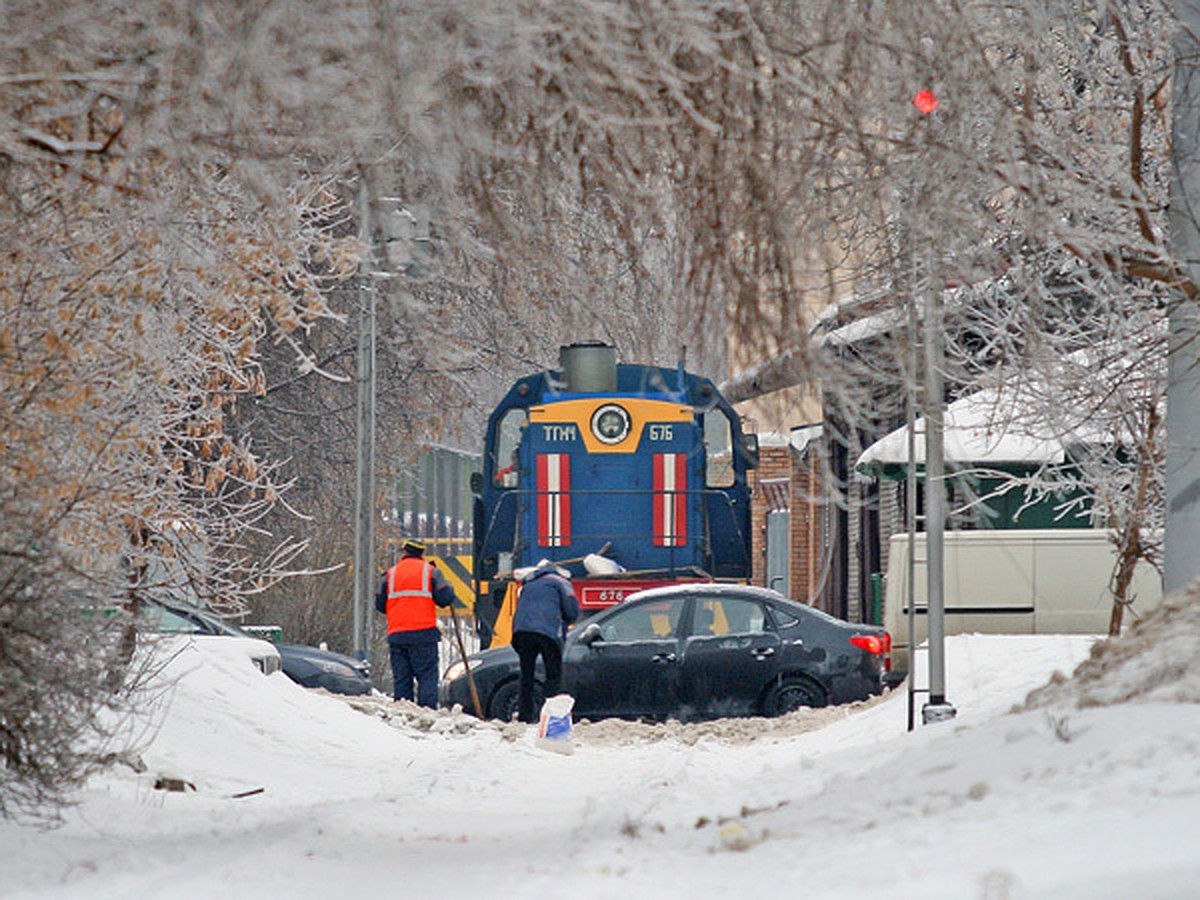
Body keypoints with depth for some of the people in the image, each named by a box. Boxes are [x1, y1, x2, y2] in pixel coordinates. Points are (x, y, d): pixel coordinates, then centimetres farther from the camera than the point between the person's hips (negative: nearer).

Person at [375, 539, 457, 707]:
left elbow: (380, 605, 14)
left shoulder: (391, 574, 13)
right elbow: (445, 598, -5)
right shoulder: (429, 571, 3)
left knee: (401, 679, 7)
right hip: (423, 633, -3)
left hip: (396, 635, 3)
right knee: (427, 676, -4)